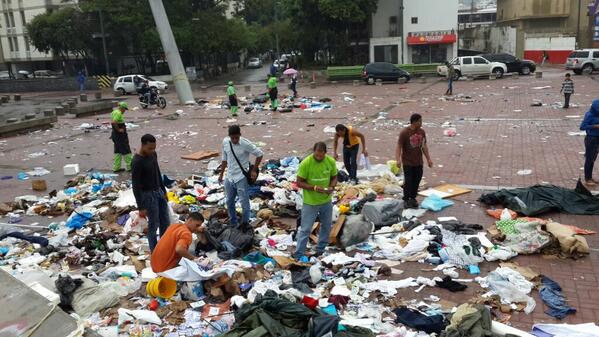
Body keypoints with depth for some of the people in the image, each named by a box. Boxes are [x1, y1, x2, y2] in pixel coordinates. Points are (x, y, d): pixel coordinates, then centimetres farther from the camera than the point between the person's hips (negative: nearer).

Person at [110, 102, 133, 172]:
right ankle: (130, 166, 8)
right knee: (126, 151, 0)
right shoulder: (118, 113, -19)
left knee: (117, 151, 14)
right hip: (120, 135, -10)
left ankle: (116, 167, 18)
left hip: (115, 134, 10)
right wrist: (118, 129, -22)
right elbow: (114, 122, -33)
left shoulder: (114, 112, 12)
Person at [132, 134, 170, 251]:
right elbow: (136, 186, -20)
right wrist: (141, 207, -19)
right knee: (154, 224, 2)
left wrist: (164, 191, 19)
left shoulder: (153, 154, 1)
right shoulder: (137, 162, -23)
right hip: (148, 195, -8)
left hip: (158, 191, 8)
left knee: (165, 222, 14)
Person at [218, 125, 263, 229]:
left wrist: (254, 170, -7)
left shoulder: (246, 144, -18)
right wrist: (221, 174, 15)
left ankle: (245, 224, 18)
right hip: (229, 177, 5)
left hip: (242, 178, -5)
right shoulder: (225, 142, -2)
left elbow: (260, 154, -8)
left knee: (244, 203, 1)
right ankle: (233, 223, 33)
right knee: (229, 202, 16)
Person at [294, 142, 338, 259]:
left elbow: (334, 177, 6)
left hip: (326, 201, 5)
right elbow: (299, 183, -14)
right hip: (310, 202, -5)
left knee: (326, 226, 18)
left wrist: (332, 187, -15)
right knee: (305, 229, -1)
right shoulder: (305, 163, -20)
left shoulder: (331, 161, -7)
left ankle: (321, 250, 38)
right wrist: (314, 188, -27)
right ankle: (298, 255, 8)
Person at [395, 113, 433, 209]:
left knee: (417, 180, 9)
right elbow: (399, 147, -15)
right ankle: (406, 200, 12)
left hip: (418, 162, 5)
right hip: (407, 162, -5)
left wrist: (428, 159, 11)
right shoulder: (404, 132, -14)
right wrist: (398, 159, -26)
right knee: (408, 181, -2)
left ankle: (413, 198, 25)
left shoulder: (422, 132, 4)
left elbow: (424, 146, 12)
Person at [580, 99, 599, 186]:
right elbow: (582, 127, -20)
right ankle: (587, 179, 13)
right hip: (591, 139, -7)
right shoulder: (589, 115, -17)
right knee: (589, 159, 3)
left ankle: (590, 177, 27)